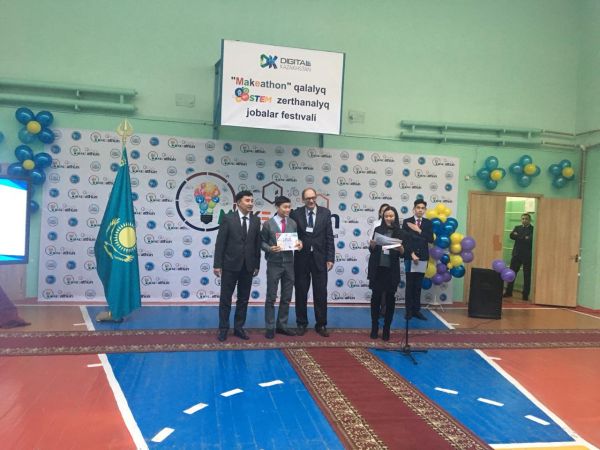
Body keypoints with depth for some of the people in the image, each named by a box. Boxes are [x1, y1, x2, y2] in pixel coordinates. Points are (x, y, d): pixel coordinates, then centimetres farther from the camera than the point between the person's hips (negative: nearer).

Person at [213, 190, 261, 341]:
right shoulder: (228, 218, -5)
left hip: (248, 266, 3)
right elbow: (220, 242, -7)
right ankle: (223, 328, 17)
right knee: (225, 298, 5)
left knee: (244, 299, 10)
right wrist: (217, 264, -10)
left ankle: (239, 327, 22)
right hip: (230, 265, -3)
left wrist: (257, 265, 6)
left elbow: (257, 243, 6)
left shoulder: (256, 220, 5)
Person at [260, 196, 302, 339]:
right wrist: (270, 248, -21)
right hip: (274, 264, -4)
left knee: (287, 297, 10)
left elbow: (295, 239, 9)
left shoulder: (293, 223, 6)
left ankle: (282, 325, 22)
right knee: (271, 297, 2)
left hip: (289, 263, 4)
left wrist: (299, 243, -13)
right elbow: (262, 242, -2)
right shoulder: (268, 224, -5)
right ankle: (270, 327, 11)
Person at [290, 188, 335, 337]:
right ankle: (302, 324, 20)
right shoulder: (296, 213, -1)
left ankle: (321, 325, 16)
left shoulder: (325, 213, 2)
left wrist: (330, 258, -3)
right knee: (301, 293, 7)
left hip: (319, 258, 0)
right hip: (301, 258, 0)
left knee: (321, 293, 4)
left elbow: (329, 237, 1)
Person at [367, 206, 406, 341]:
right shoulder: (378, 230, 3)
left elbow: (404, 254, 1)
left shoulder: (400, 233, 1)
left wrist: (401, 249, -20)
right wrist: (372, 245, -15)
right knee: (376, 297, 5)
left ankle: (386, 329, 17)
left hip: (391, 271, 0)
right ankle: (374, 328, 17)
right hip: (377, 269, 0)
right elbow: (371, 250, 6)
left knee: (390, 299, 6)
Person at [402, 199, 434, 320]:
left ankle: (416, 310, 14)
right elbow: (404, 239, -5)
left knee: (418, 286, 7)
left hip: (422, 258, 2)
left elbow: (431, 239, -2)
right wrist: (412, 254, -13)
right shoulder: (406, 222, 1)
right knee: (410, 285, 1)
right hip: (410, 257, -2)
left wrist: (419, 230, -11)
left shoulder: (428, 223, 8)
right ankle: (409, 310, 7)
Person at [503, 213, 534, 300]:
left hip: (527, 255, -4)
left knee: (527, 276, 1)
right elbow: (512, 235, -3)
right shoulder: (517, 227, 12)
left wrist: (518, 237, -13)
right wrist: (524, 238, -14)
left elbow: (530, 239, -17)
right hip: (517, 254, 4)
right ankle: (508, 292, 16)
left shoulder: (533, 229, -2)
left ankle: (525, 294, 9)